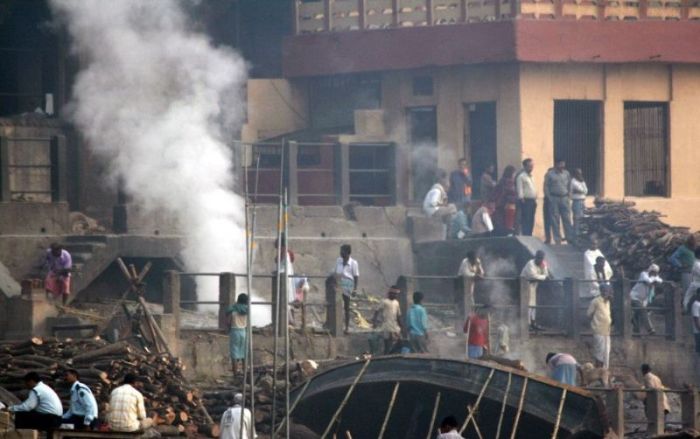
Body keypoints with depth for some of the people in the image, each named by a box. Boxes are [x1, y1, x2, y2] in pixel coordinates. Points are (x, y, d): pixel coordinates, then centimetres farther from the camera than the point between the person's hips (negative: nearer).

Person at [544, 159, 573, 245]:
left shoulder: (566, 174, 9)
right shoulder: (550, 175, -1)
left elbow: (569, 185, 15)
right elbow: (546, 186, 0)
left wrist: (568, 195, 6)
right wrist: (549, 197, -7)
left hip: (564, 198, 2)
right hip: (554, 199, -2)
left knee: (567, 219, 1)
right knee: (555, 220, 0)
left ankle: (570, 238, 4)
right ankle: (557, 240, 4)